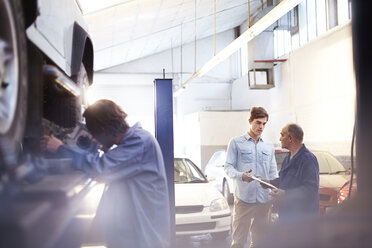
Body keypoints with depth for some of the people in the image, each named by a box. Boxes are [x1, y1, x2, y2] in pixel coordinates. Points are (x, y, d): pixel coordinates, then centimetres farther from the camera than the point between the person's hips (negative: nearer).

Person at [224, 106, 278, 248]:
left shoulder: (269, 147, 16)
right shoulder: (236, 143, 3)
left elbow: (273, 173, 18)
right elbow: (228, 167, -2)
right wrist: (241, 176, -23)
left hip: (264, 200, 4)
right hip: (243, 199, -4)